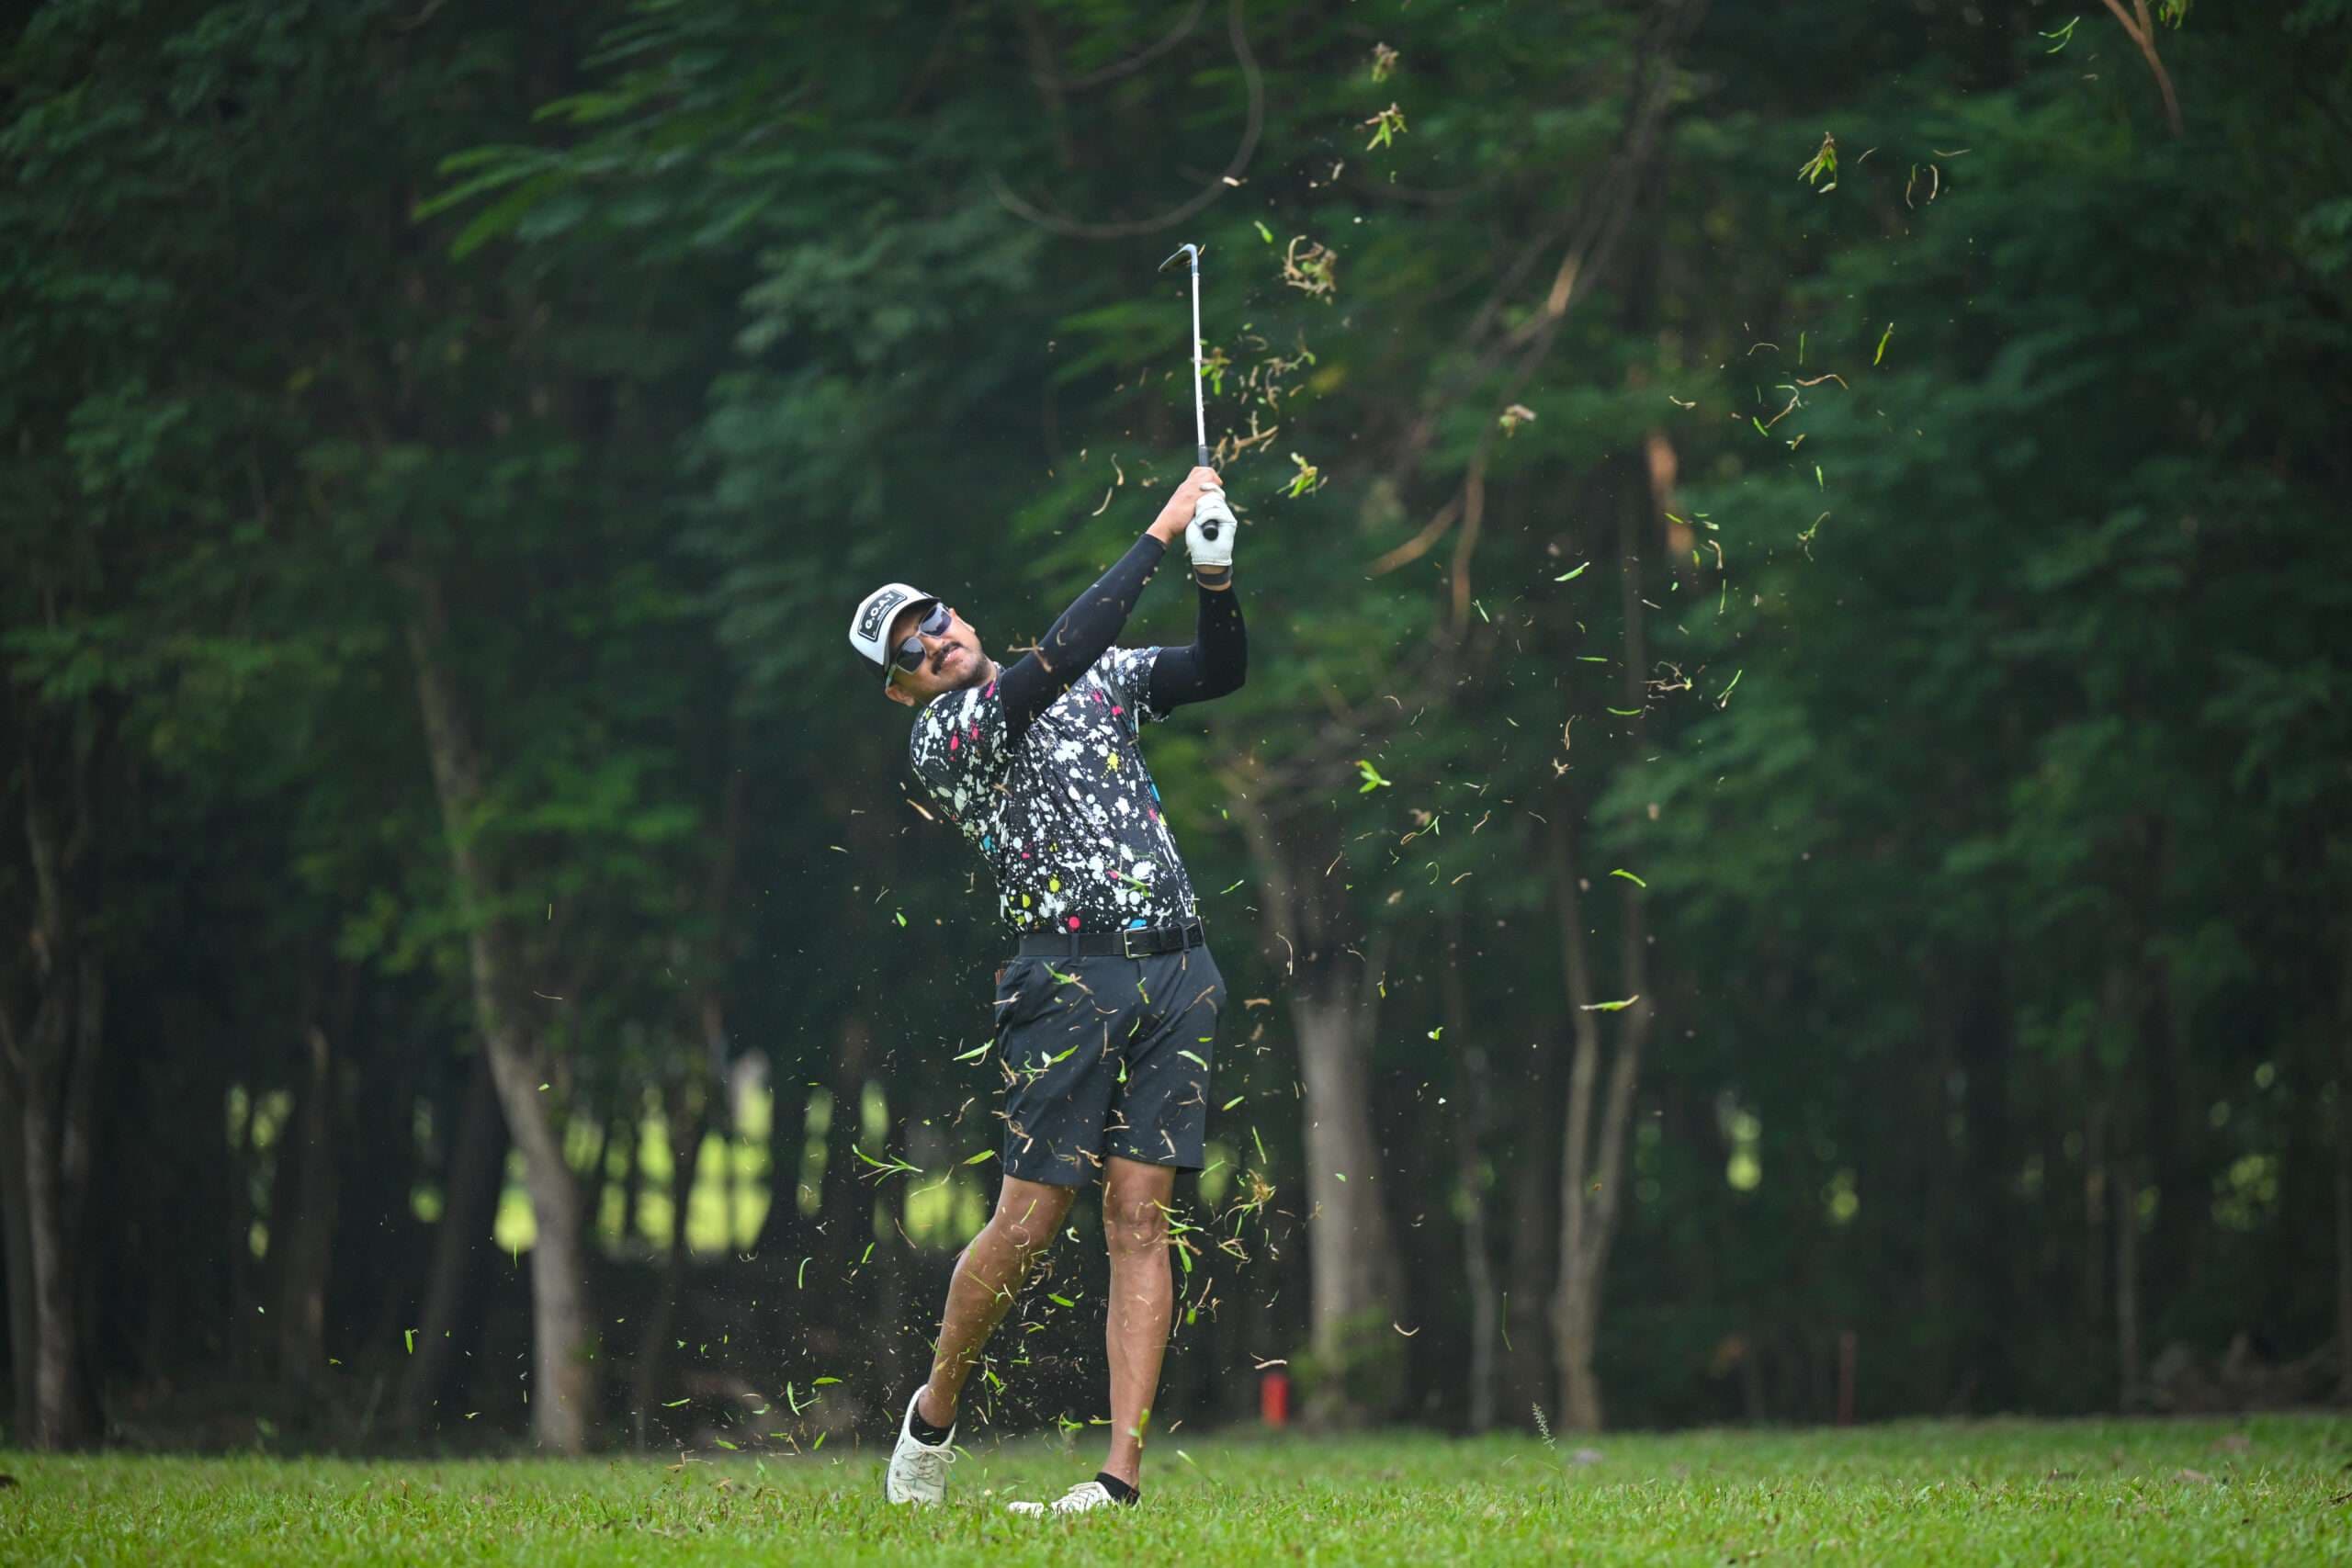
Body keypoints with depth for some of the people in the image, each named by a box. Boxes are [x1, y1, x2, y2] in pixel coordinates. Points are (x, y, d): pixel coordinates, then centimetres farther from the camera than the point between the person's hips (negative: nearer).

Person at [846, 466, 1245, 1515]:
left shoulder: (1105, 678, 17)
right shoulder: (939, 736, -2)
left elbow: (1221, 671, 13)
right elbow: (1063, 655, -14)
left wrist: (1214, 574, -6)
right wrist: (1162, 530, -13)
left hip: (1178, 969, 4)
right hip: (1069, 976, -4)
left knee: (1139, 1219, -3)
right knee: (1029, 1220, -7)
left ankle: (1123, 1476, -8)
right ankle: (934, 1414, 17)